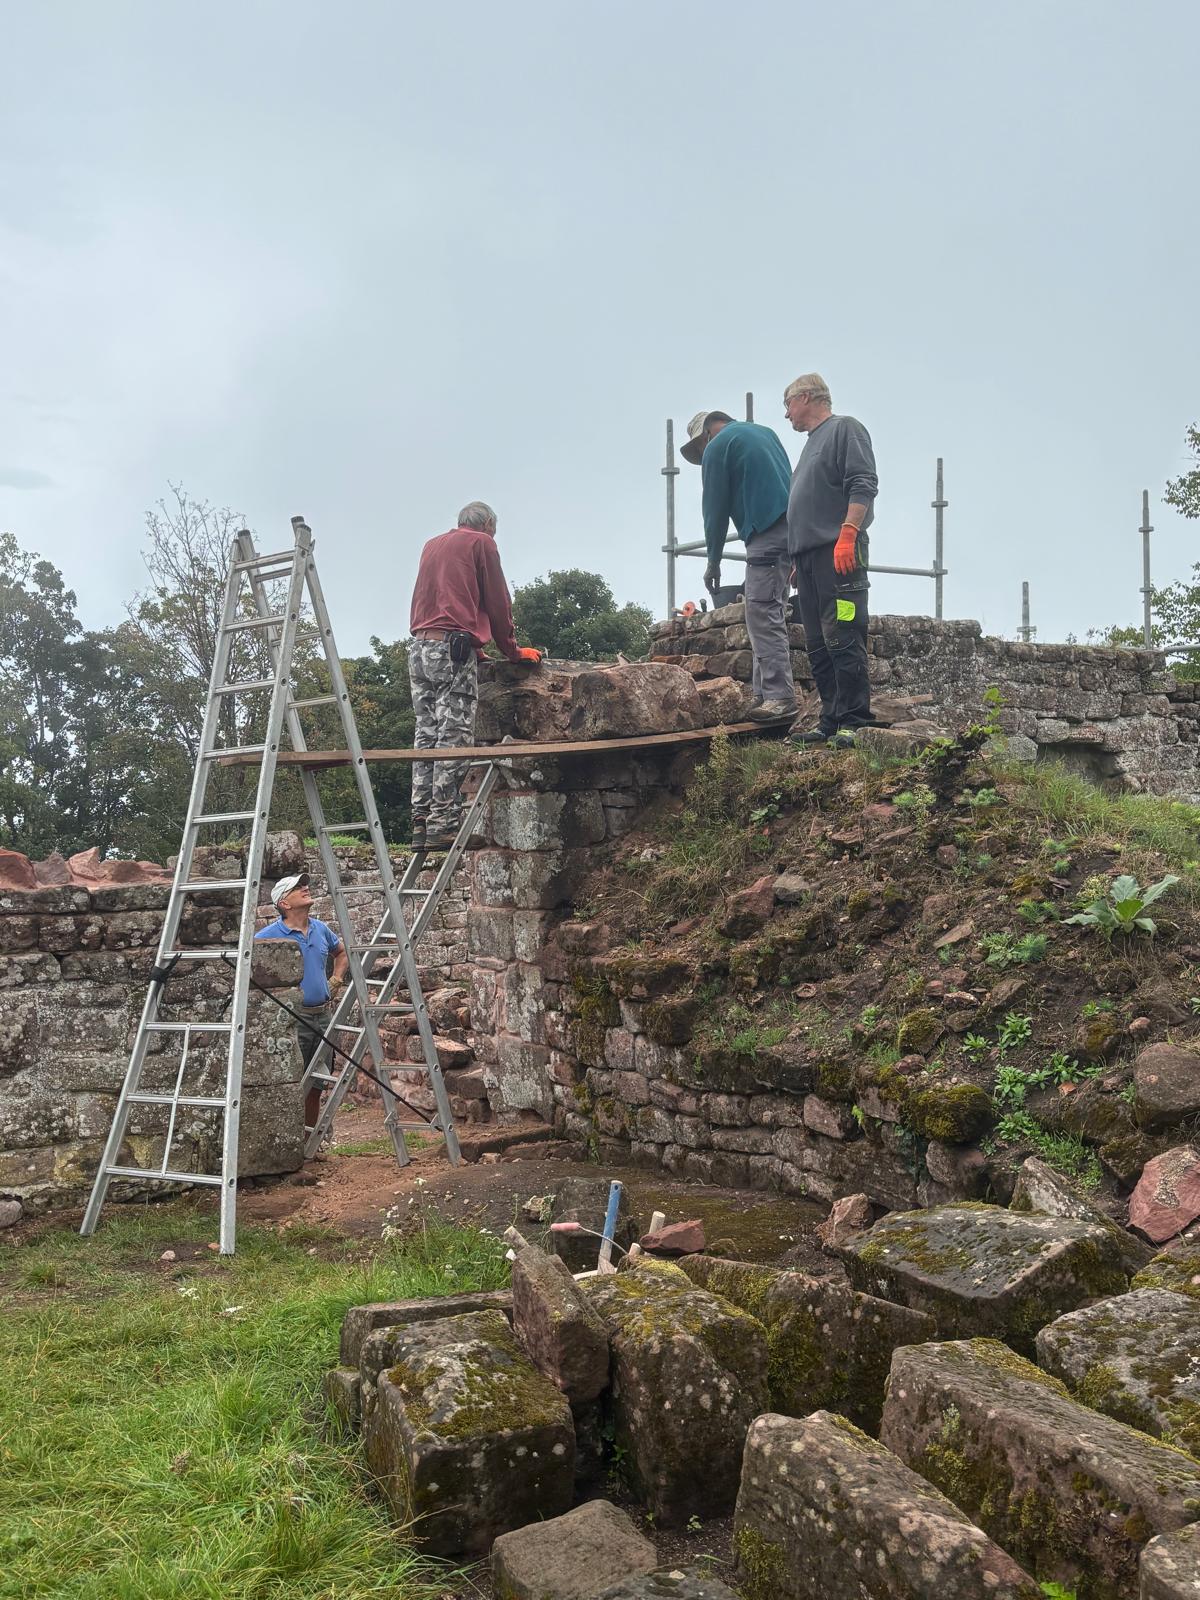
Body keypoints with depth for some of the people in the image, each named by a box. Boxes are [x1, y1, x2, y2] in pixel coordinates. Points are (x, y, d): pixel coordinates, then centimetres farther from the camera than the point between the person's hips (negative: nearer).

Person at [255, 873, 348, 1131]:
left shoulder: (320, 929, 10)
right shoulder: (269, 936, -9)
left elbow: (341, 952, 28)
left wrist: (336, 979, 14)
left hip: (324, 1015, 6)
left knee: (317, 1085, 14)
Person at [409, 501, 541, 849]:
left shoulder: (432, 545, 26)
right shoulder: (482, 544, 6)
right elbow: (498, 603, 5)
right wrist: (513, 650, 15)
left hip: (418, 647, 7)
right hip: (455, 647, -7)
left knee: (426, 736, 4)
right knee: (454, 738, -9)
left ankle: (421, 825, -1)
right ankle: (443, 825, -15)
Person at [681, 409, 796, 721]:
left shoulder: (717, 447, 1)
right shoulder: (764, 432, 24)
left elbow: (715, 508, 3)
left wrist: (713, 562, 11)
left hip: (766, 535, -8)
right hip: (792, 528, 8)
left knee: (763, 616, -10)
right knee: (768, 616, 10)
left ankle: (780, 697, -16)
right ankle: (766, 694, 9)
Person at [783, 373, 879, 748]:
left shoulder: (844, 429, 2)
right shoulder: (812, 443, 29)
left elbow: (863, 485, -11)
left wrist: (847, 535, -22)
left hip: (838, 552, -9)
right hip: (809, 555, 9)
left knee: (843, 639, -14)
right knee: (818, 645, 6)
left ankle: (853, 721, -15)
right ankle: (830, 721, 8)